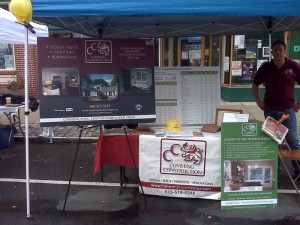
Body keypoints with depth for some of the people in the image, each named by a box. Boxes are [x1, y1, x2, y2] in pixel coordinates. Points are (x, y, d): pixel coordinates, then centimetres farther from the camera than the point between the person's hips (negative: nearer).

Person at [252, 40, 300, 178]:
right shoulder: (265, 67, 0)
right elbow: (255, 84, 13)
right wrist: (258, 101, 6)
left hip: (288, 110, -2)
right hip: (270, 110, 2)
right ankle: (275, 167, 26)